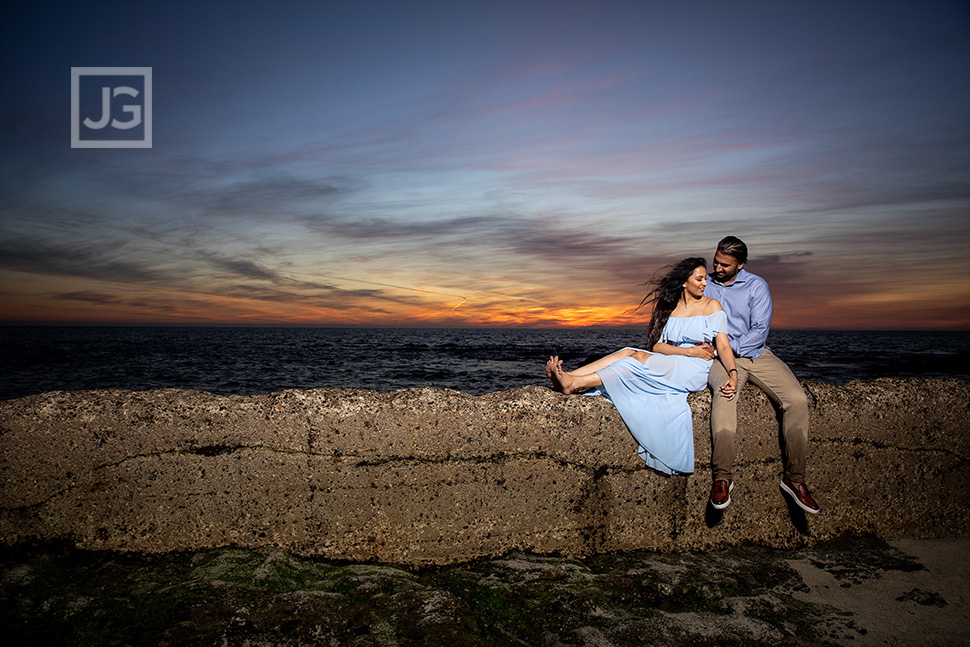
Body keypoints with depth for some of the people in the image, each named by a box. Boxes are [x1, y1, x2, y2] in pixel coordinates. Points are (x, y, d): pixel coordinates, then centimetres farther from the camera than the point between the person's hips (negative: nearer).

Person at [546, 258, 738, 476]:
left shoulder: (711, 306, 5)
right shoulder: (668, 307, 14)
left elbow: (723, 346, -3)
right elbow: (656, 345, 4)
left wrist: (733, 374, -19)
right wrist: (688, 351, -12)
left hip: (695, 370, -4)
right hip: (668, 365, 4)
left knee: (638, 358, -29)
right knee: (628, 353, -24)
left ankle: (574, 383, -43)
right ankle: (567, 376, -41)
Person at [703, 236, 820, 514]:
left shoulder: (757, 285, 3)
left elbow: (760, 331, -5)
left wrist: (726, 346, -16)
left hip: (755, 353, 1)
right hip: (719, 356, -1)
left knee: (797, 399, -21)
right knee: (725, 395, -35)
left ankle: (794, 477, -10)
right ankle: (722, 477, -35)